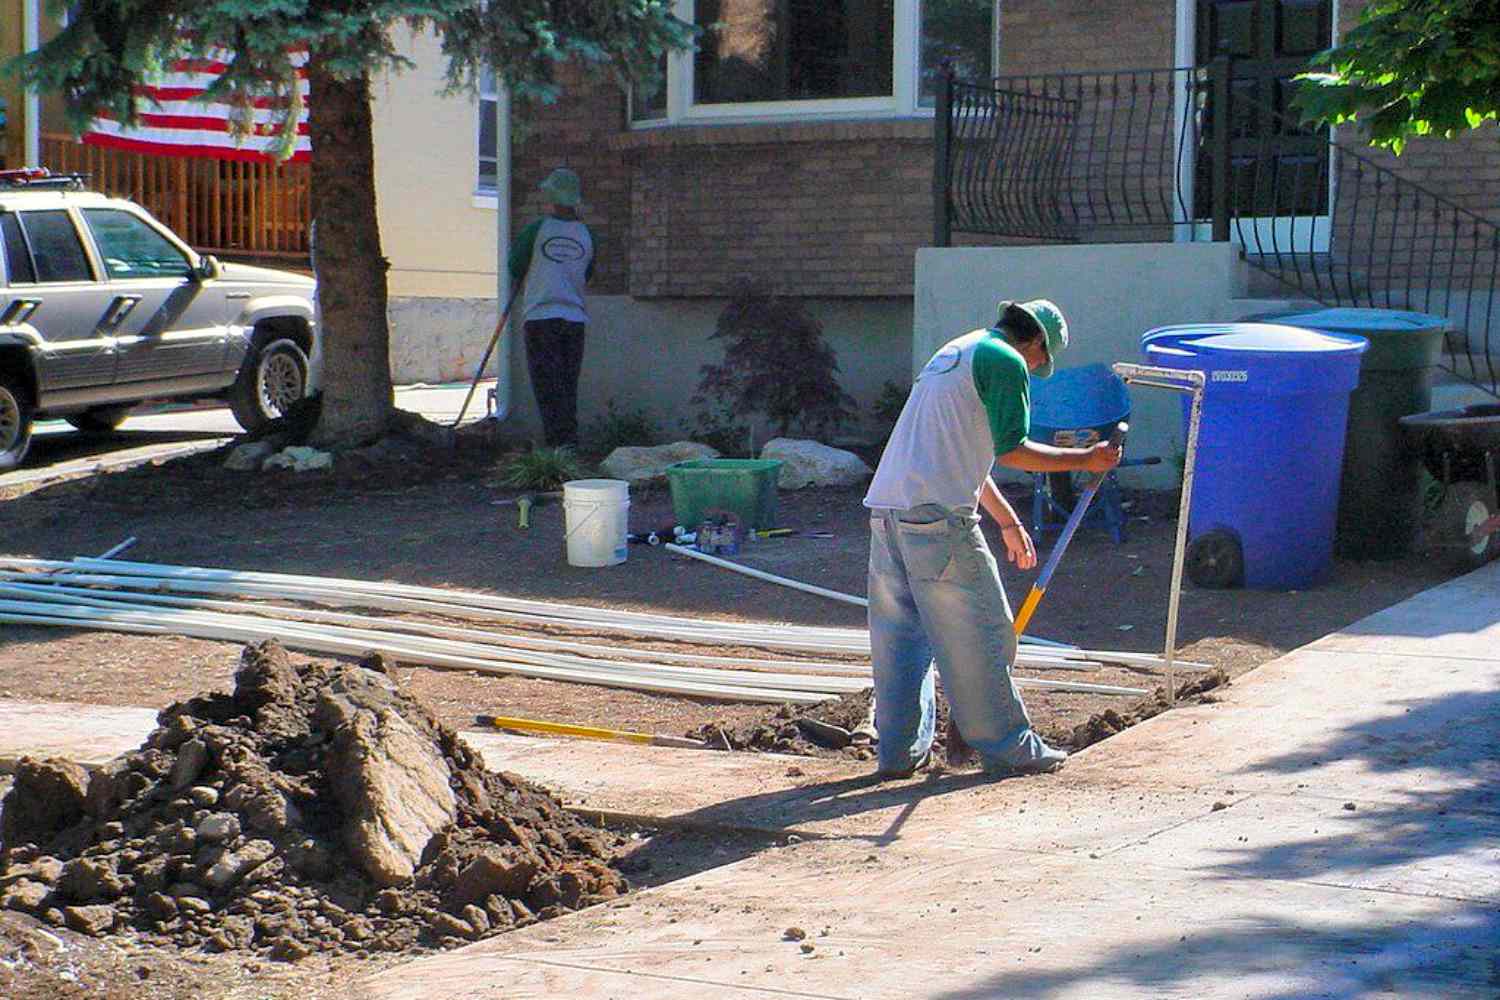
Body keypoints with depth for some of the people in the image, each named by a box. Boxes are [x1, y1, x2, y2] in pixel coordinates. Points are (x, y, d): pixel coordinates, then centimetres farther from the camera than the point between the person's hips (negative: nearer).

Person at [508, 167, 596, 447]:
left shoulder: (536, 230, -4)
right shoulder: (587, 235, 7)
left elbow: (516, 269, 6)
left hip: (540, 316, -4)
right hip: (575, 318, 4)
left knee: (548, 388, -3)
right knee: (568, 387, 11)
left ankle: (559, 443, -10)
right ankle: (570, 443, 10)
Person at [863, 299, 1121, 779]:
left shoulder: (954, 352, 27)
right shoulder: (1006, 361, -2)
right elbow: (1010, 451, -6)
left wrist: (1009, 522, 36)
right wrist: (1086, 460, 5)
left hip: (886, 505, 9)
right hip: (937, 512, -9)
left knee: (898, 631, 12)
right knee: (975, 632, 0)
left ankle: (901, 749, 16)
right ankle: (1008, 748, 7)